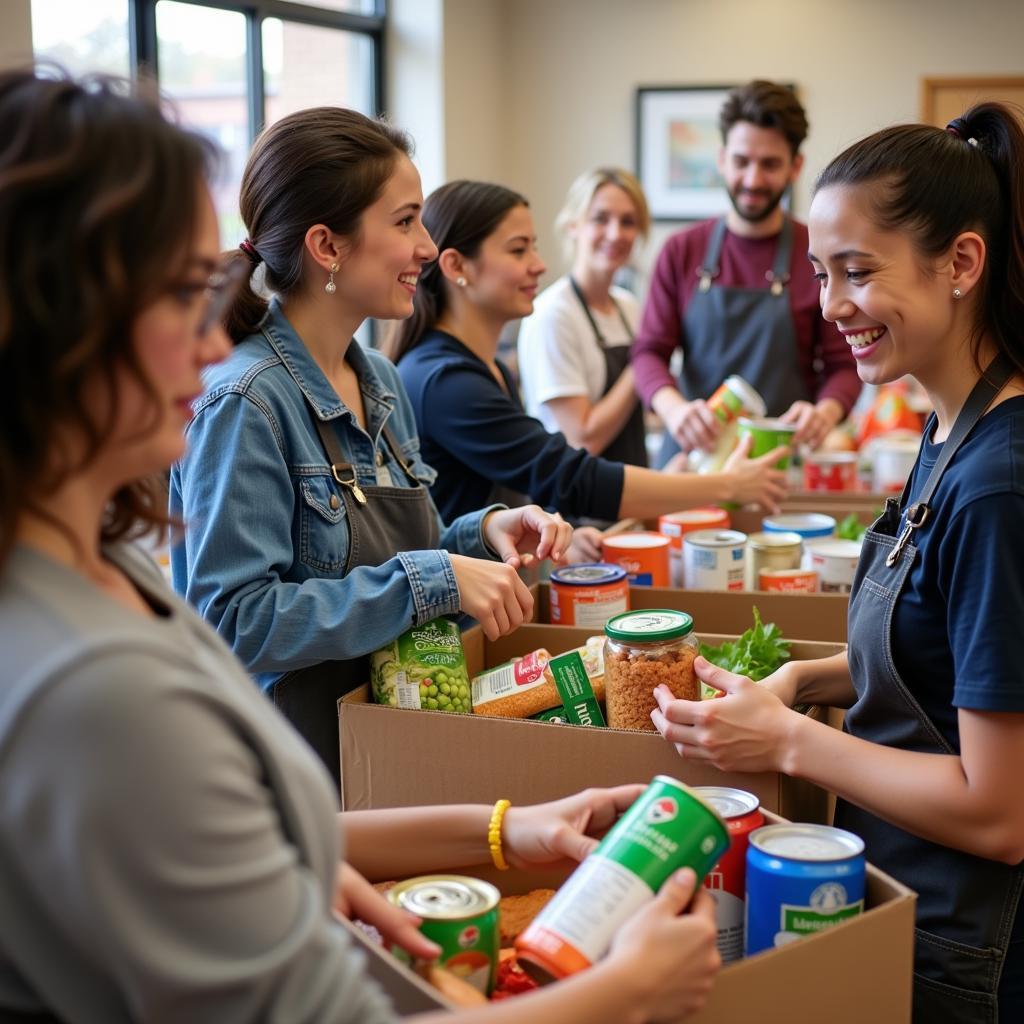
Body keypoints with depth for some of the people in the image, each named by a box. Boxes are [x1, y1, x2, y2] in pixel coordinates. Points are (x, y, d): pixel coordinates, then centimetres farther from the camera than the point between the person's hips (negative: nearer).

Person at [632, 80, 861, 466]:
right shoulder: (682, 252, 5)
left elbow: (843, 365, 0)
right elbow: (650, 352, 1)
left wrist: (825, 412, -22)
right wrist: (673, 407, -20)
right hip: (691, 454, 2)